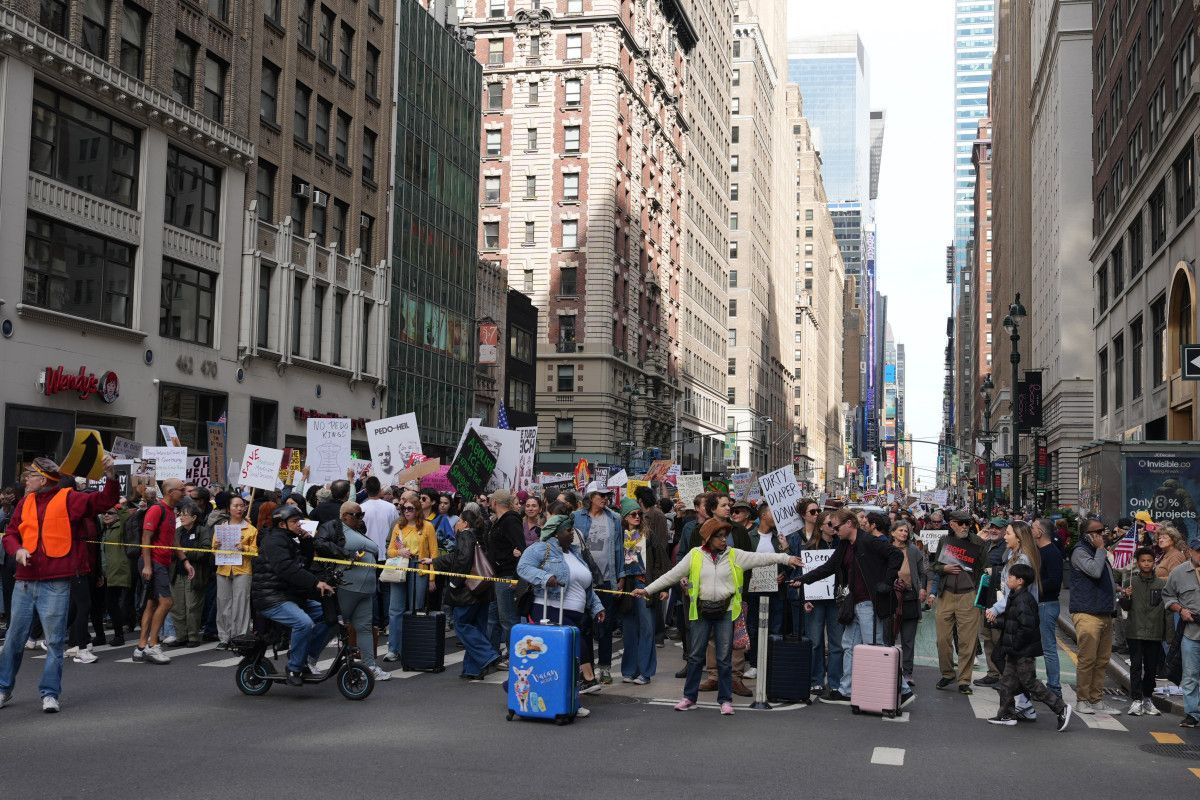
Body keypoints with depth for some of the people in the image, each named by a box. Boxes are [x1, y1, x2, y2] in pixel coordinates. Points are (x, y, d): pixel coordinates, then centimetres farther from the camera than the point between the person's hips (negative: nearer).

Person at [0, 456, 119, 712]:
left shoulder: (69, 499, -2)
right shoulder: (25, 503, 12)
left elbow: (106, 500, -9)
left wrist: (111, 475, -27)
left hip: (55, 583, -4)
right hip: (24, 582, 5)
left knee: (54, 641, -1)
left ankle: (50, 694, 8)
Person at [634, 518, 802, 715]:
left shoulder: (734, 555, 1)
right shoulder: (695, 555, 0)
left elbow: (759, 558, -4)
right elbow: (672, 575, 2)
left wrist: (786, 558, -13)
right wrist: (647, 590, 0)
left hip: (725, 611, 0)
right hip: (702, 611, 0)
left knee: (725, 658, 4)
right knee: (695, 656, 8)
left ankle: (725, 700, 14)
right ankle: (689, 697, 18)